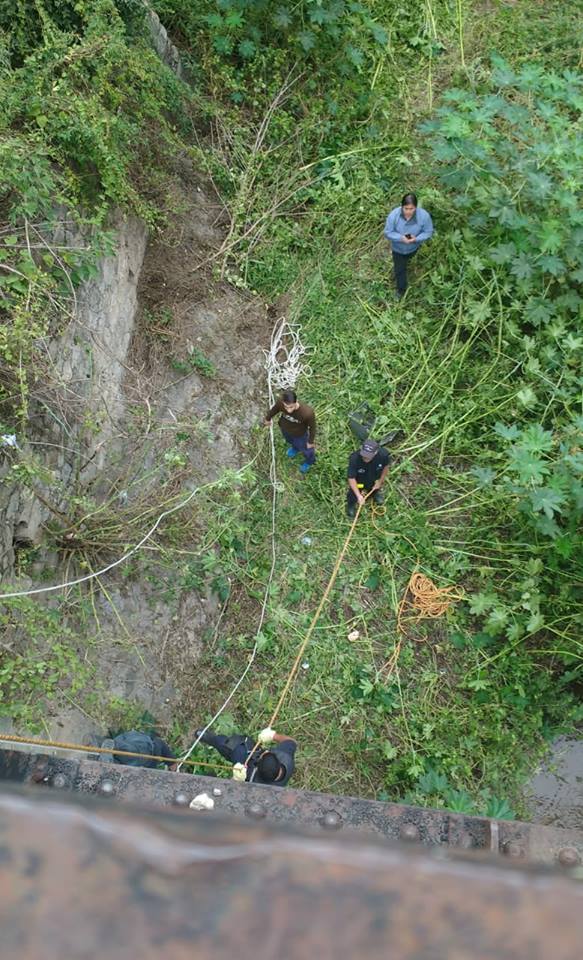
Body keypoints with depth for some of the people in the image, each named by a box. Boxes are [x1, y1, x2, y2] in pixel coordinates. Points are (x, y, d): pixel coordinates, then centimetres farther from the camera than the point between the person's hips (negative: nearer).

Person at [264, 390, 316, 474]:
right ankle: (295, 447, 74)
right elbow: (275, 409, -12)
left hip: (299, 434, -2)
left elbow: (312, 427, -24)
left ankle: (309, 461, 64)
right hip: (284, 429, 3)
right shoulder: (280, 402, -38)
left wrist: (311, 441, -9)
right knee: (290, 440, 37)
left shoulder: (308, 413, -46)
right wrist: (268, 418, 8)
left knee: (305, 449, 29)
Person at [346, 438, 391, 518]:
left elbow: (386, 466, -11)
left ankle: (376, 491, 65)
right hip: (359, 481, -3)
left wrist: (380, 482, -2)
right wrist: (358, 495, -36)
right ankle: (351, 505, 42)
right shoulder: (354, 458, -42)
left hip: (374, 482, 3)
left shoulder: (383, 454, -36)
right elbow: (351, 478, -32)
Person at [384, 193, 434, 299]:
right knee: (399, 270, 14)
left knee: (406, 259, 35)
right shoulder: (393, 215, -33)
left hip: (413, 247, 1)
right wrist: (401, 238, -39)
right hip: (398, 248, -1)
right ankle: (401, 289, 41)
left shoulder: (424, 215, -32)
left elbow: (428, 232, -19)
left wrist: (416, 239, -38)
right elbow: (388, 232, -21)